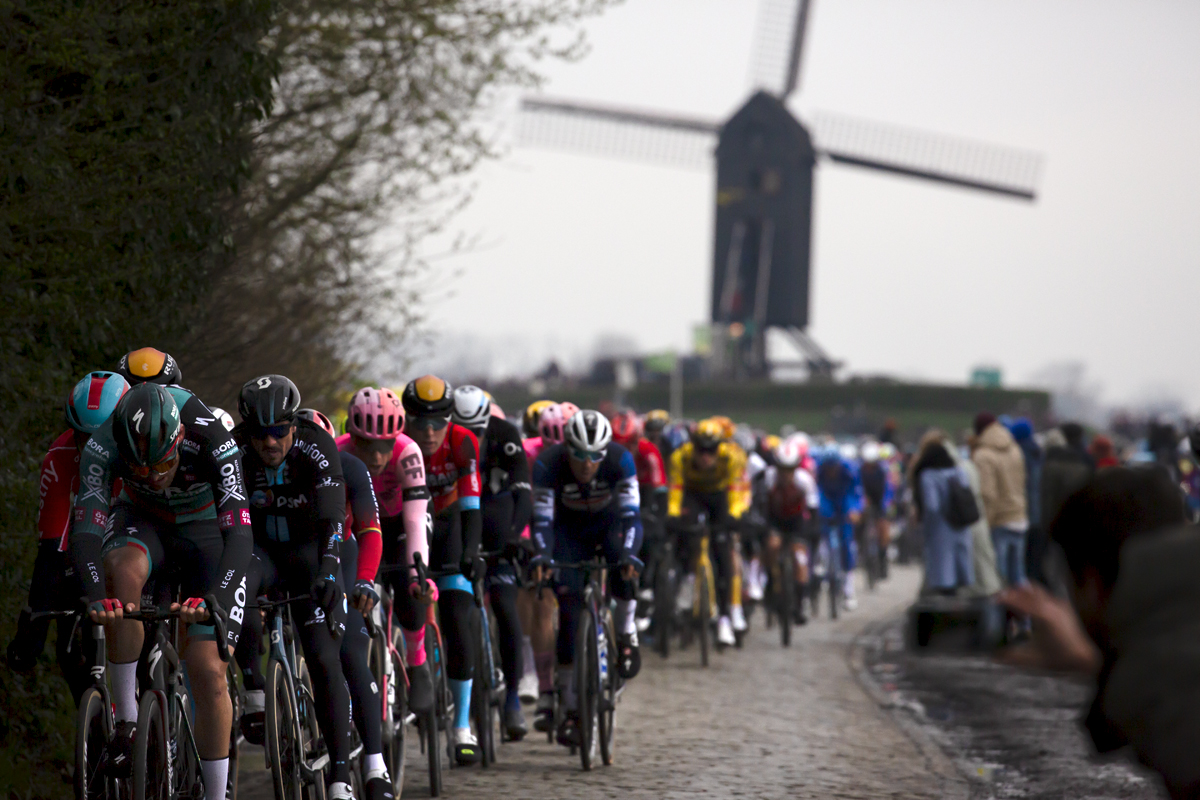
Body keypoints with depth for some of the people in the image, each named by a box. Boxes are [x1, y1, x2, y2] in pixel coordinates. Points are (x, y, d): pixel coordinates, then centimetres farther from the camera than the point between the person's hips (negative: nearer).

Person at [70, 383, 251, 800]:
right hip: (143, 522, 1)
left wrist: (215, 599, -57)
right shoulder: (103, 446, -30)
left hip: (205, 530, -1)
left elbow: (240, 534, -41)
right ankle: (126, 721, -25)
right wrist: (96, 596, -56)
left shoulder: (212, 440, -35)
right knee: (123, 569, -36)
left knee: (208, 672, -12)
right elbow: (86, 529, -38)